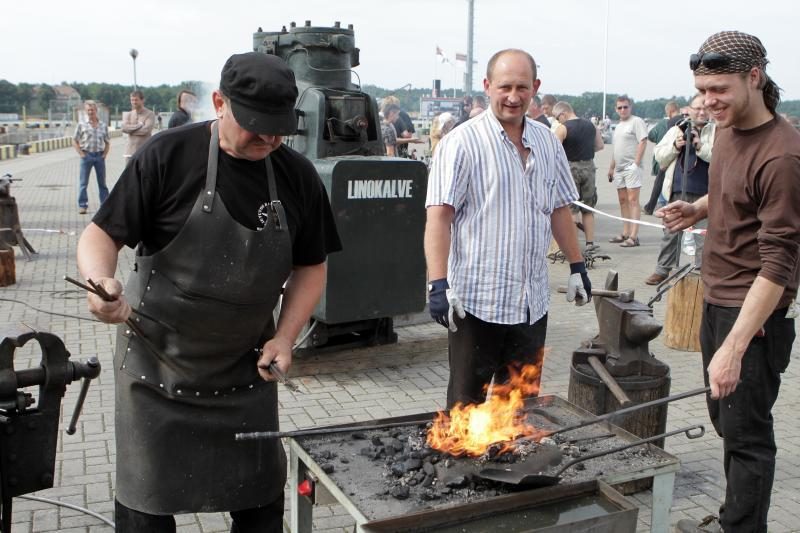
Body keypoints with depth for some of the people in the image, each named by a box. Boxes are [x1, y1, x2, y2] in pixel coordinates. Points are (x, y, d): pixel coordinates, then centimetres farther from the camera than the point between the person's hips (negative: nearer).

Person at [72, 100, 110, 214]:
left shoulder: (103, 126, 7)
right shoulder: (82, 125, 1)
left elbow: (107, 142, 14)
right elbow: (74, 141, 3)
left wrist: (105, 154, 1)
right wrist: (81, 153, -6)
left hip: (99, 155, 2)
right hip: (87, 155, -2)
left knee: (102, 182, 9)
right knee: (83, 182, 1)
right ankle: (82, 205, 6)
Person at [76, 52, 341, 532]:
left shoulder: (298, 176, -4)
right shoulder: (169, 156, -14)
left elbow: (310, 267, 5)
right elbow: (102, 234, -9)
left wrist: (284, 338, -6)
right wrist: (101, 282, -31)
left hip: (247, 368, 3)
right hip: (157, 363, -2)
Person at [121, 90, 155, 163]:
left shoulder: (150, 114, -2)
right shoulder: (128, 114, 11)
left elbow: (146, 130, -15)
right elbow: (124, 128, -6)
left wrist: (130, 129, -6)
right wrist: (139, 125, -10)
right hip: (130, 151, 4)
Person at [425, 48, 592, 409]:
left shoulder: (547, 142, 10)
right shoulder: (462, 143, -10)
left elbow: (559, 209, 19)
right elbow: (439, 217, -16)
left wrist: (577, 266, 17)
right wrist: (438, 284, -23)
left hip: (532, 302, 6)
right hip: (477, 301, -6)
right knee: (467, 403, 6)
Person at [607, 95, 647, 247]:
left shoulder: (636, 121, -5)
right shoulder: (618, 126, 21)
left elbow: (643, 142, -13)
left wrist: (636, 163, -19)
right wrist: (611, 167, 22)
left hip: (631, 167, -9)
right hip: (619, 168, 9)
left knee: (632, 200, -11)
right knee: (623, 201, 11)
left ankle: (633, 236, -14)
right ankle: (625, 233, 18)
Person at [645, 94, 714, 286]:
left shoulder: (716, 132, 5)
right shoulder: (676, 130, 13)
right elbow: (659, 156, 11)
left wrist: (701, 146, -18)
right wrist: (675, 146, -5)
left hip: (704, 193, -2)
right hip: (678, 191, 2)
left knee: (703, 234, -1)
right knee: (671, 231, 10)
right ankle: (662, 270, 19)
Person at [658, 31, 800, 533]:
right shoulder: (728, 130, 6)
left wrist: (734, 347, -29)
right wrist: (698, 208, 3)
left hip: (755, 311, -9)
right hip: (717, 298, 9)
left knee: (746, 431, 2)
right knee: (725, 418, 20)